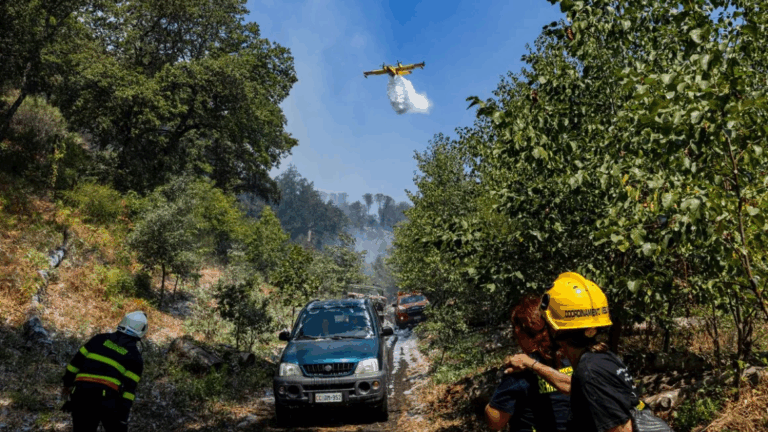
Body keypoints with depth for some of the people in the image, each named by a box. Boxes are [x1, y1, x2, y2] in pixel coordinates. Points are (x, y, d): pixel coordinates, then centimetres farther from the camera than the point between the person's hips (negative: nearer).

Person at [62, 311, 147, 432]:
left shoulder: (100, 339, 14)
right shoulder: (136, 357, 5)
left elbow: (76, 362, 12)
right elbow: (129, 388, -2)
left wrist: (68, 383, 26)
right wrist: (123, 418, -1)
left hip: (81, 396, 3)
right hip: (108, 400, -3)